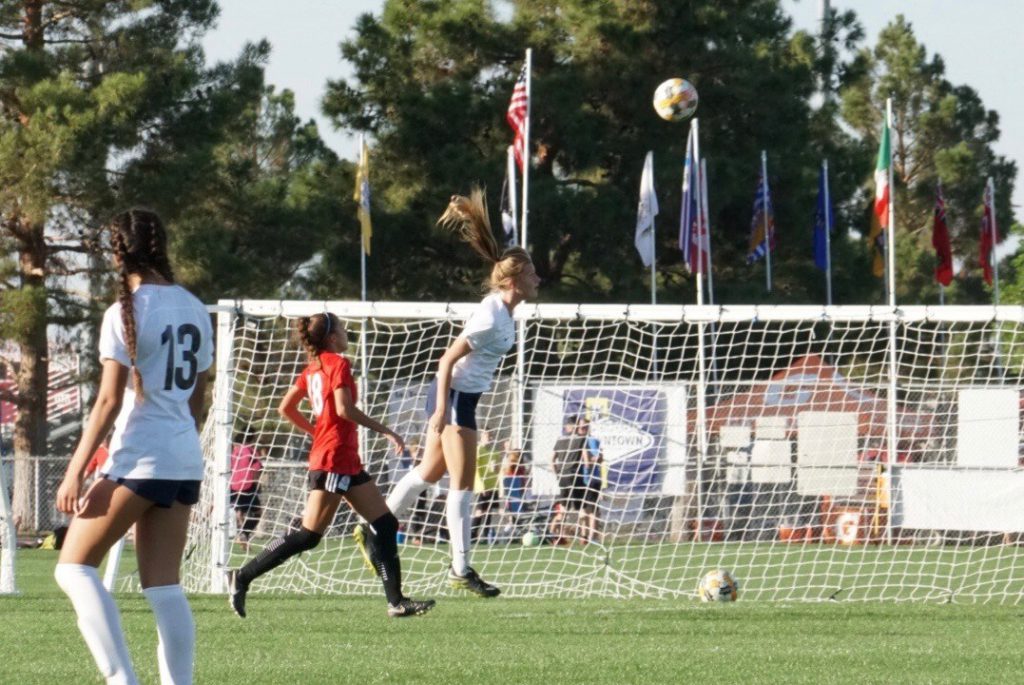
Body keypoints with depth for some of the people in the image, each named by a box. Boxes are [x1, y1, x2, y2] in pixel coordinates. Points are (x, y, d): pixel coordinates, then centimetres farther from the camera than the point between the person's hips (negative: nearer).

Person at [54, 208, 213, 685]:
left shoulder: (125, 313, -10)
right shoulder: (194, 310, 10)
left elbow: (109, 401, -14)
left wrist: (75, 471, -12)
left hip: (138, 459, -7)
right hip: (186, 461, 7)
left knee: (74, 567, 1)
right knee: (164, 586, 7)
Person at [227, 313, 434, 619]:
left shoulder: (313, 369, 14)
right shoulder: (337, 364, -10)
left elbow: (285, 408, 14)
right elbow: (345, 409, -20)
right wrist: (385, 431, -15)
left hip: (348, 462, 10)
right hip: (334, 459, -10)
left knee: (385, 524, 8)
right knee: (309, 535, -8)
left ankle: (396, 601, 5)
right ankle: (243, 576, -5)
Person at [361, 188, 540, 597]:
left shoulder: (502, 310, 6)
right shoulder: (492, 317, -23)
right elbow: (448, 360, -23)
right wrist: (442, 410, -24)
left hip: (463, 397, 10)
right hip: (454, 397, -10)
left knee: (430, 472, 20)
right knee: (462, 484, -6)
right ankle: (460, 569, -2)